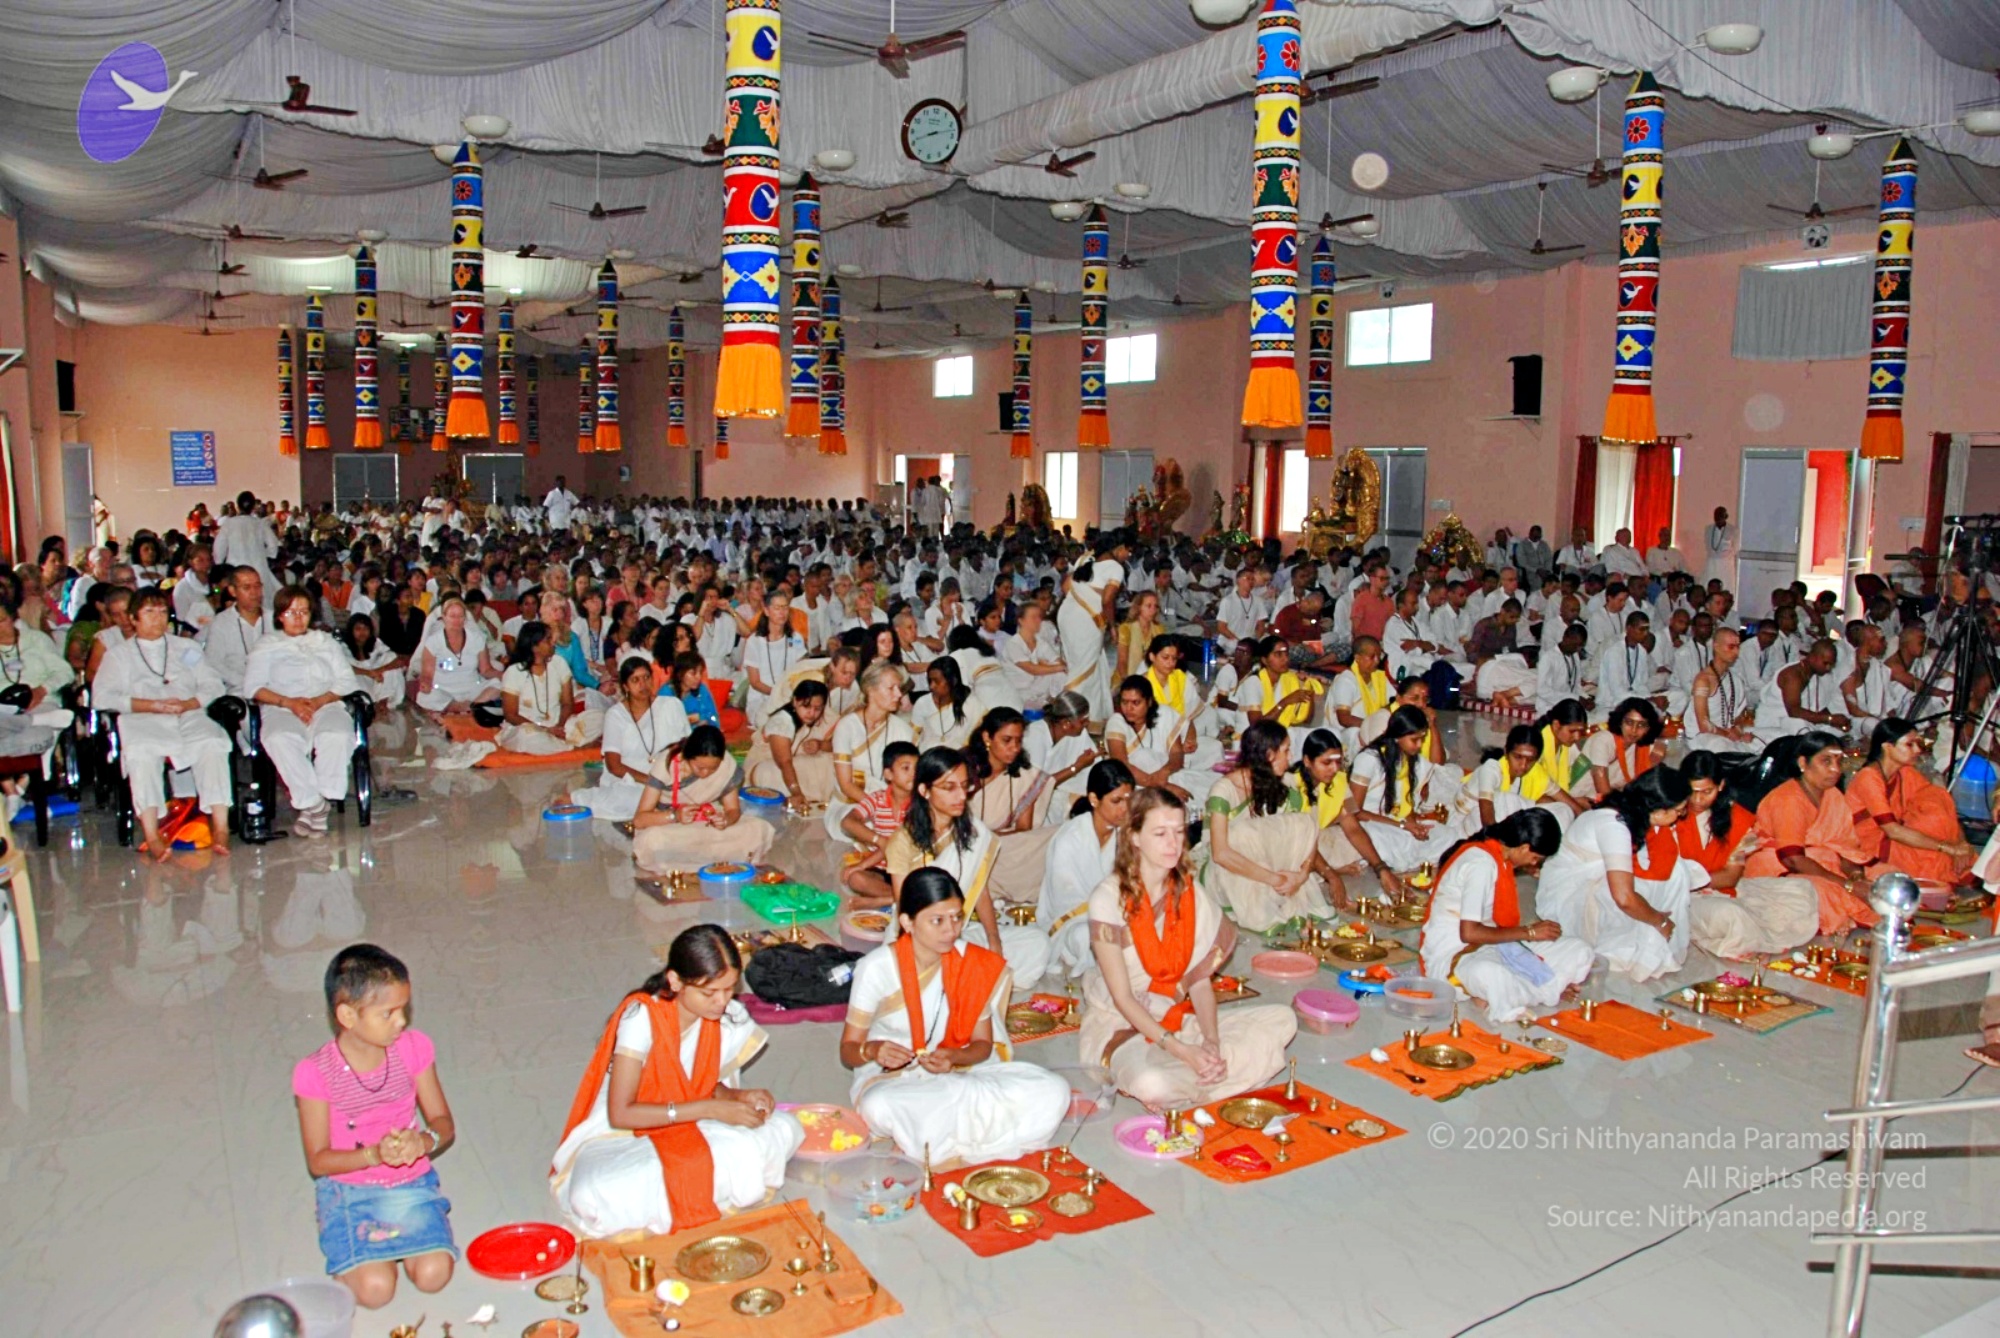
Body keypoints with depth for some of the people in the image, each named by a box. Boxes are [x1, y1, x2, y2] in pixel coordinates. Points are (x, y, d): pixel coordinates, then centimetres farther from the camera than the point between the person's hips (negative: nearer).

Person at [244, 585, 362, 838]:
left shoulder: (326, 642, 27)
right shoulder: (266, 646, 23)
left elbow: (347, 681, 13)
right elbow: (253, 687, 7)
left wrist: (319, 700, -7)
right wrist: (289, 702, -11)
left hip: (326, 705, 1)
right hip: (281, 710, -1)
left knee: (337, 736, -36)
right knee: (279, 739, -37)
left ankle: (320, 801, -32)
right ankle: (314, 805, -33)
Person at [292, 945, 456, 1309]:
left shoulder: (413, 1048, -8)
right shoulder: (315, 1073, -15)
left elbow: (444, 1124, -2)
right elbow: (318, 1160, -10)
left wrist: (424, 1141, -25)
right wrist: (374, 1155, -26)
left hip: (411, 1185, 2)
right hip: (349, 1192, -2)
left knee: (433, 1274, -19)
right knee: (375, 1288, -21)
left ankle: (394, 1237, 12)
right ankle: (359, 1245, 11)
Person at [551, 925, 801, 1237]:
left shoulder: (730, 1018, -8)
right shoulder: (640, 1017, -23)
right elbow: (620, 1114, -23)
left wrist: (737, 1096, -15)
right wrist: (711, 1109, -26)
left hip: (692, 1129, 5)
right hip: (623, 1137, -4)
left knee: (784, 1129, -17)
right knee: (594, 1199, -37)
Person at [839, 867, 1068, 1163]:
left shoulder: (973, 964, -5)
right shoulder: (877, 967, -13)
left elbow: (983, 1044, 1)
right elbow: (848, 1050, -7)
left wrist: (953, 1058, -22)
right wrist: (871, 1050, -31)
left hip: (957, 1073, 3)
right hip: (891, 1079, -3)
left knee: (1053, 1092, -20)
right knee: (878, 1106, -42)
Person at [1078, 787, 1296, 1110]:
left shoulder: (1190, 893, 1)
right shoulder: (1108, 899, -16)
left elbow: (1200, 981, -1)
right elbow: (1122, 998, -16)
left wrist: (1211, 1042, -19)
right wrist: (1182, 1051, -24)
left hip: (1179, 1019, 6)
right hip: (1120, 1026, -6)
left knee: (1282, 1020, -8)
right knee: (1153, 1084, -39)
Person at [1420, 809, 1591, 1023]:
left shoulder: (1499, 857, 10)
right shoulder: (1481, 863, -19)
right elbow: (1469, 933, -24)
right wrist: (1529, 932, -14)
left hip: (1488, 947, 10)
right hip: (1452, 955, -10)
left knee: (1579, 952, -3)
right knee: (1488, 975, -45)